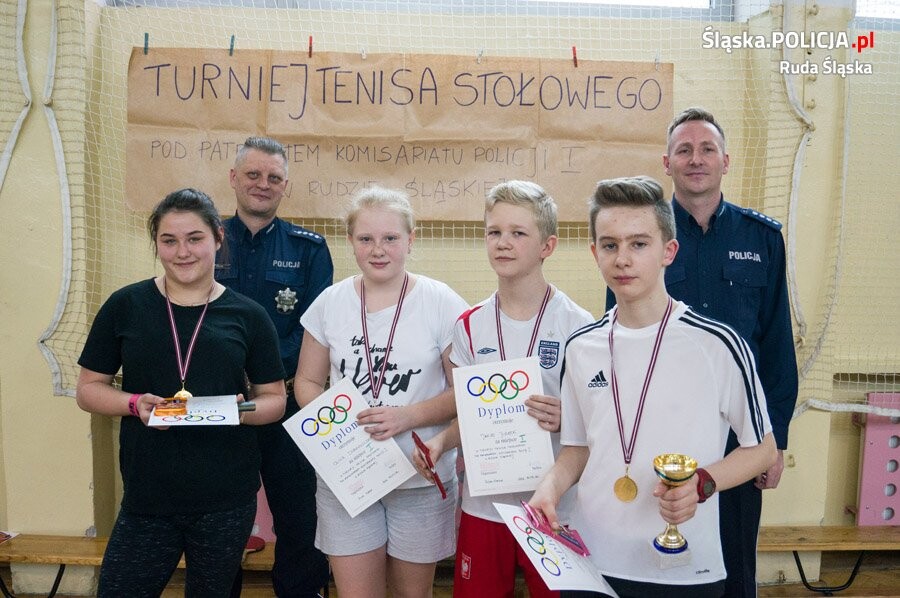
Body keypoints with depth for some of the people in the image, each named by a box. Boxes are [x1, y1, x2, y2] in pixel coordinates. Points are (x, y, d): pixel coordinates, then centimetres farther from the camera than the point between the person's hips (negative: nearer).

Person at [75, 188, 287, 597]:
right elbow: (88, 389, 4)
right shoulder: (125, 306, -1)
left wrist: (243, 410, -17)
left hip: (227, 501, 0)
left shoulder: (247, 315, -1)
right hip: (145, 500, 0)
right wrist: (135, 403, -15)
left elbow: (275, 399, 4)